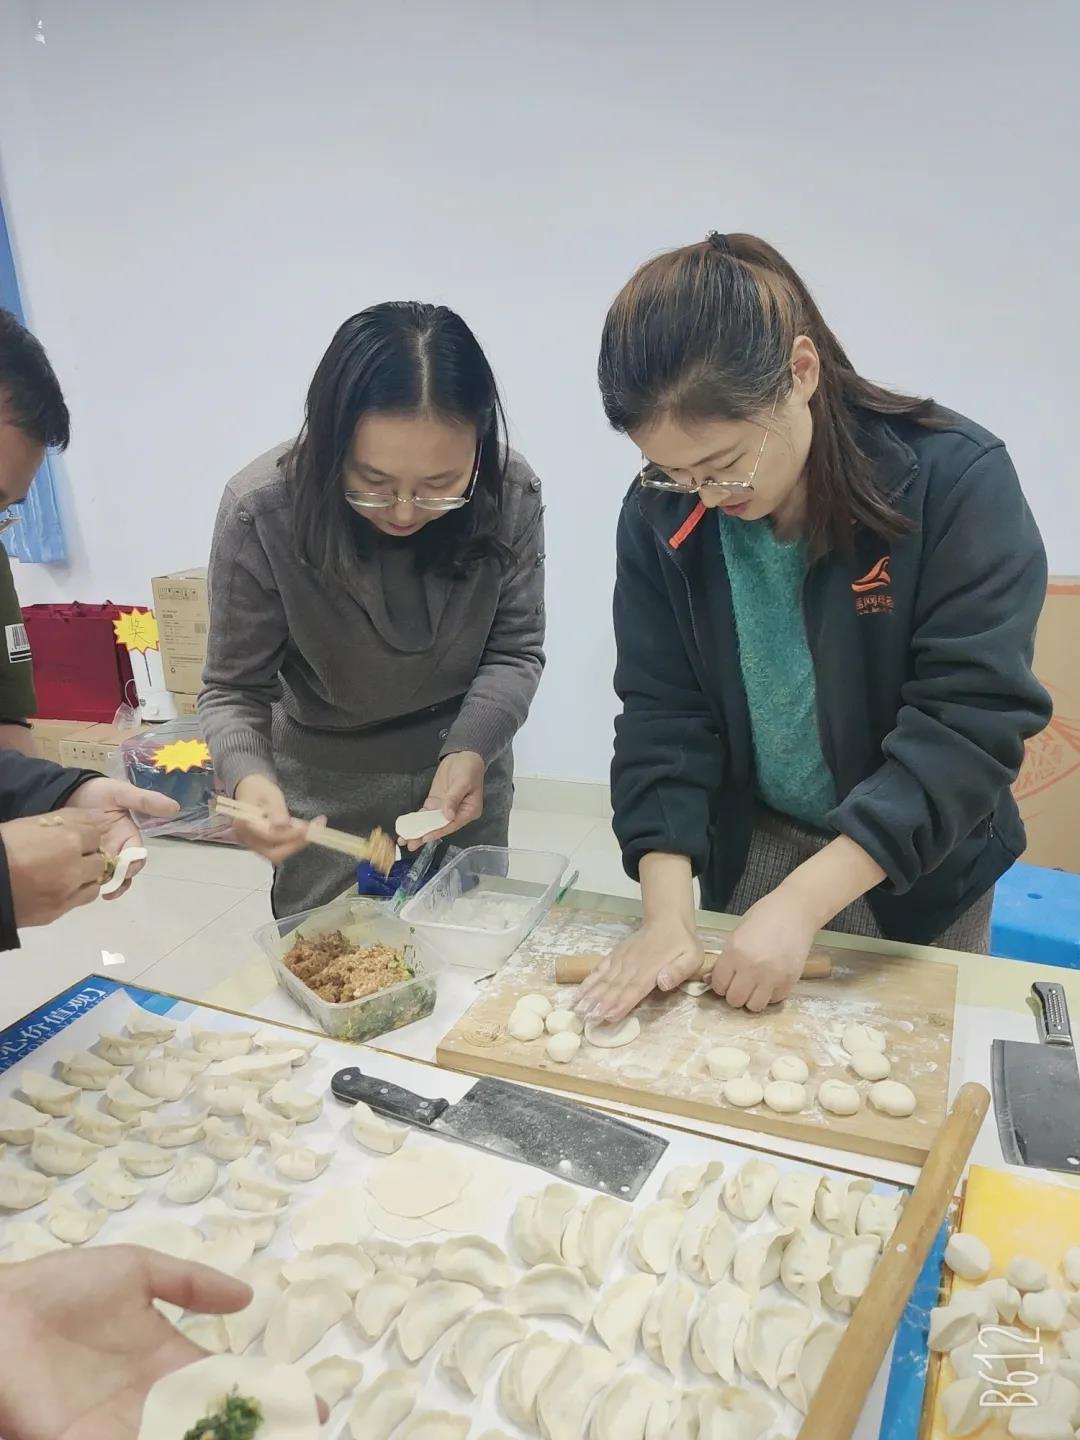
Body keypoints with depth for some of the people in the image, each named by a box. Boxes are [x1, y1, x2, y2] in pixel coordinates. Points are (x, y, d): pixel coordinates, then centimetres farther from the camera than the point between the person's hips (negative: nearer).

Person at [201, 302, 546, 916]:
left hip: (467, 773, 2)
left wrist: (472, 752, -27)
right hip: (328, 789, -1)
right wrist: (249, 778, -38)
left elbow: (515, 650, -10)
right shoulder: (261, 513, -26)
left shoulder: (512, 495, -21)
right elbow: (234, 689, -17)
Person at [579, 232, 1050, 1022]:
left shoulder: (957, 480, -23)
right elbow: (663, 720, -13)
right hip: (748, 852, 3)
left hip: (919, 869, -2)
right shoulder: (662, 514, -13)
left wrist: (801, 901, -32)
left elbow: (970, 724, -26)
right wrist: (668, 914, -23)